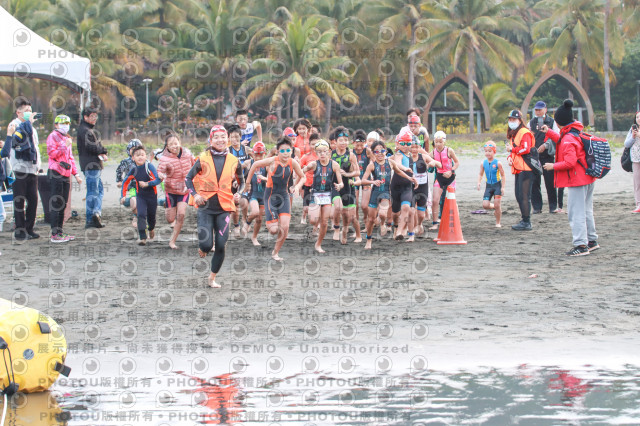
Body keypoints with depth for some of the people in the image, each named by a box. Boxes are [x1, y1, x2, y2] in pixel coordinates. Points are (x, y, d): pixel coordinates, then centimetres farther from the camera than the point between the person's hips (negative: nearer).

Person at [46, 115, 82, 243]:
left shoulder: (67, 138, 21)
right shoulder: (53, 136, -6)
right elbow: (52, 153, -17)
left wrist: (75, 174, 22)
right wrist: (65, 146, -21)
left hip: (66, 175, 9)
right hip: (55, 174, -9)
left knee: (63, 205, 11)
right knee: (56, 204, -9)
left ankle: (60, 232, 17)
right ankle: (54, 234, -9)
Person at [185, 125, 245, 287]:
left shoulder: (233, 161, 4)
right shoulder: (203, 159, -2)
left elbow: (241, 181, 18)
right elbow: (188, 178, 8)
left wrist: (238, 193, -2)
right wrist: (195, 194, -7)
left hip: (224, 208, 2)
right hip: (206, 208, -2)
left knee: (221, 245, -2)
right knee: (206, 245, -11)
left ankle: (212, 278, 16)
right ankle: (202, 249, 28)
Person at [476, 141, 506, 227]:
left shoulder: (497, 163, -11)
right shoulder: (483, 163, -1)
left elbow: (502, 175, -5)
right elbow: (481, 174, 12)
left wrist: (503, 187, -10)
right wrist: (479, 183, -5)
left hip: (497, 185, -4)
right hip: (488, 186, 4)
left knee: (497, 205, -5)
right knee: (485, 205, -8)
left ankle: (498, 223, 11)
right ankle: (495, 207, 25)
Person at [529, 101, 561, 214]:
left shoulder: (552, 122, 4)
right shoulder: (531, 123, 13)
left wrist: (545, 145, -14)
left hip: (547, 155, -2)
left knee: (550, 181, -1)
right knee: (534, 182, 0)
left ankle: (553, 206, 7)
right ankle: (537, 207, 7)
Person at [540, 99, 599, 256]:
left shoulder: (568, 139, -20)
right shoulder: (578, 132, 9)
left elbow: (570, 162, -27)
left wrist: (553, 166, -13)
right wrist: (549, 132, 35)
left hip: (577, 180, -10)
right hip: (589, 178, 10)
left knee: (576, 214, -6)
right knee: (586, 211, 20)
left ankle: (581, 245, -8)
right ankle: (592, 241, 28)